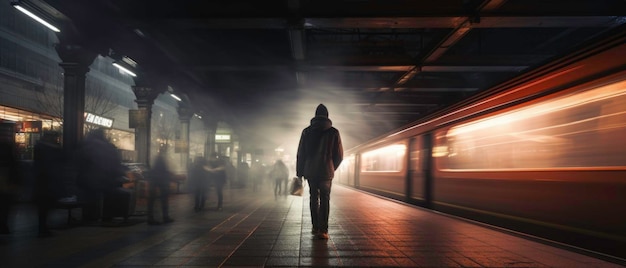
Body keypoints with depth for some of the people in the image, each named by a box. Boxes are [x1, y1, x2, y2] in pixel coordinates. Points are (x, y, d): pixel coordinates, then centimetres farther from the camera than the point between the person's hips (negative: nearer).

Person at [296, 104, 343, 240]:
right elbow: (339, 155, 2)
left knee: (314, 198, 13)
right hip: (326, 172, -2)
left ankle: (315, 228, 16)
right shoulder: (333, 132, -2)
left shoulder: (307, 131, 2)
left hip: (310, 171, 2)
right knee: (325, 199, 2)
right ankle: (323, 230, -6)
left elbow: (300, 154, 2)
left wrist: (300, 172, 8)